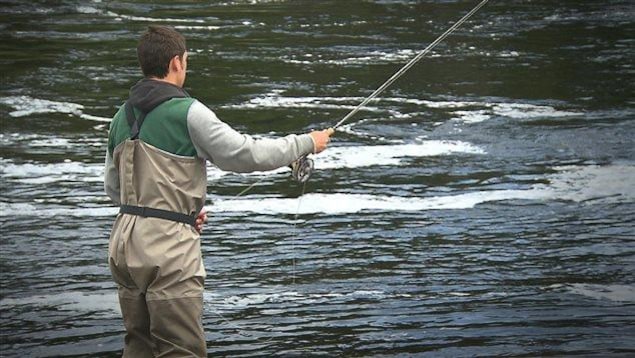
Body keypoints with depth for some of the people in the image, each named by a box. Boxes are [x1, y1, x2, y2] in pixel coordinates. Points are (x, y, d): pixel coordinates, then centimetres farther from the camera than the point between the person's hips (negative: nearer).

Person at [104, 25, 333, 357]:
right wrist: (306, 143, 4)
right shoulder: (187, 112, -11)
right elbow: (246, 154, -10)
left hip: (125, 242, 8)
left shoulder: (122, 117, 12)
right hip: (168, 245, -8)